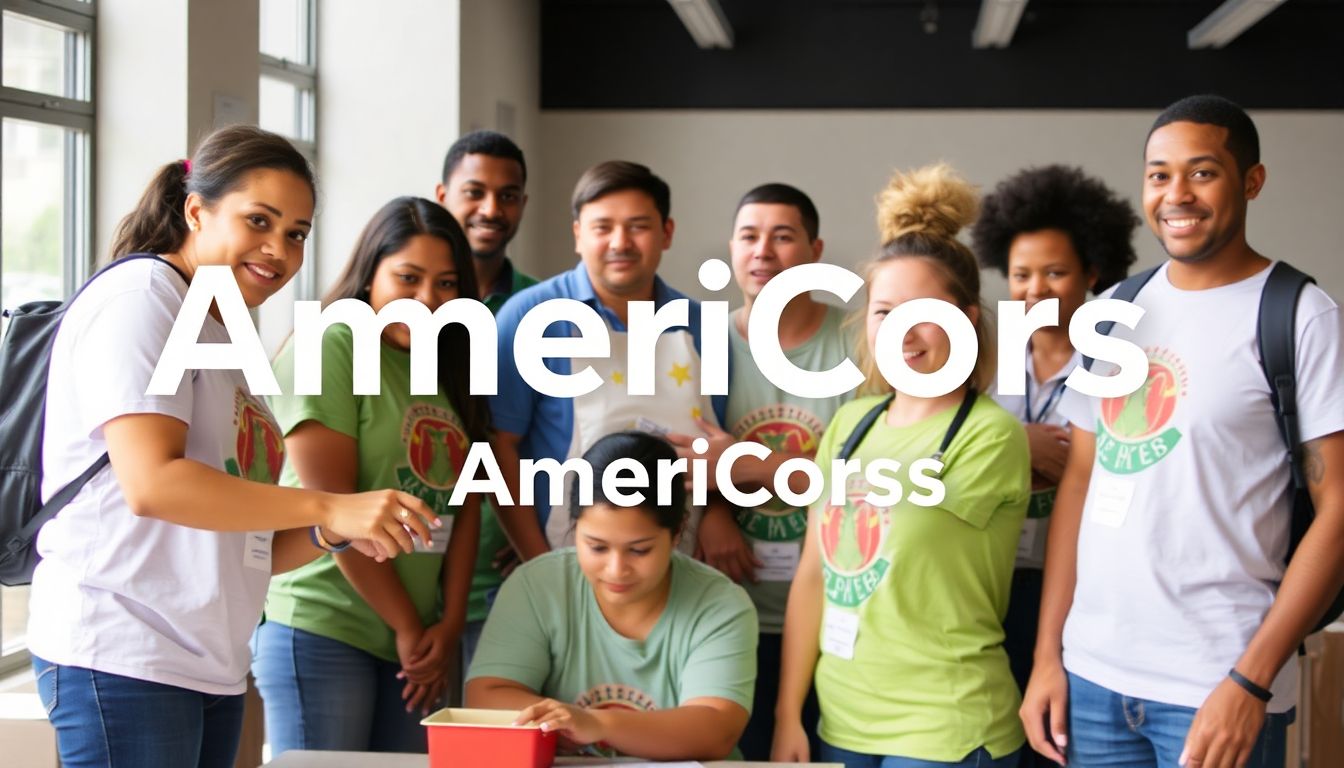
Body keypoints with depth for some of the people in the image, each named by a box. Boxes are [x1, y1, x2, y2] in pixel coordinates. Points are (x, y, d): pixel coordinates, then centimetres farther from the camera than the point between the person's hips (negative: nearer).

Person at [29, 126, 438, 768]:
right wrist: (329, 508, -19)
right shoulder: (140, 294, -6)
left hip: (211, 666, 9)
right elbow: (151, 483, -20)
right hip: (122, 660, -9)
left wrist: (329, 535, -1)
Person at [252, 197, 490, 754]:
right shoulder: (329, 348, -8)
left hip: (417, 644, 7)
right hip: (321, 634, -6)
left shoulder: (450, 371, 14)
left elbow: (465, 504, 11)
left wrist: (450, 624, -1)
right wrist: (408, 626, -9)